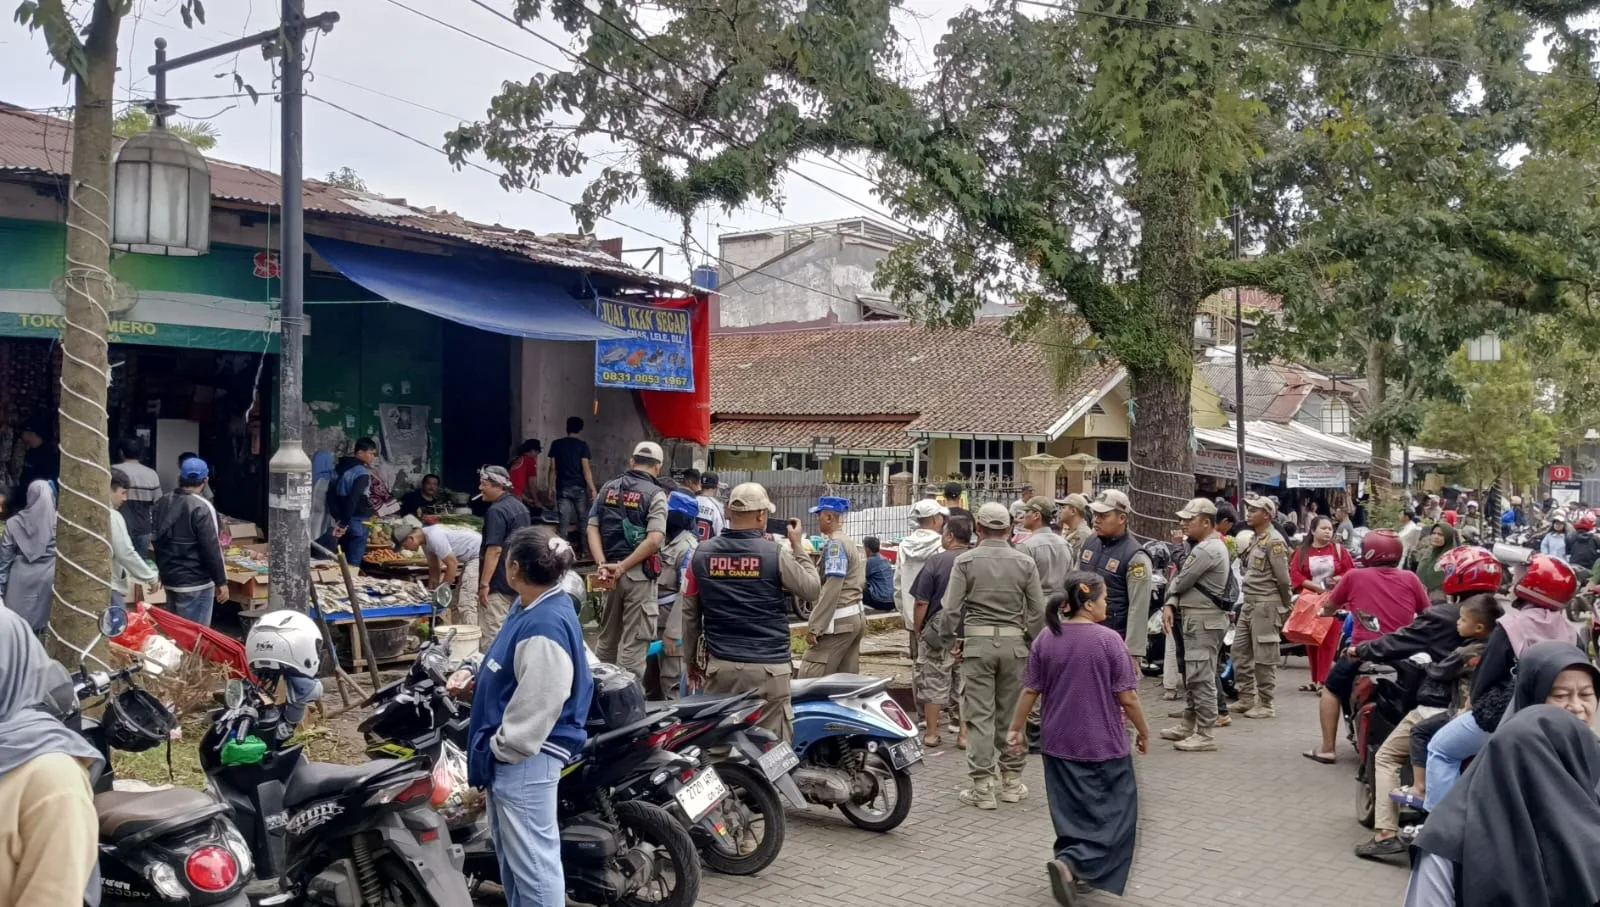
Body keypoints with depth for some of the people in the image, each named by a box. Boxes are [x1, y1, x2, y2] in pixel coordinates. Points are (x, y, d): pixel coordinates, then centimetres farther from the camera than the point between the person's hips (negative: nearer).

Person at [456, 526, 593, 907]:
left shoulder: (546, 625, -25)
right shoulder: (528, 607, 7)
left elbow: (537, 706, -25)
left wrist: (502, 749, -16)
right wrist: (474, 679, 8)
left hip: (525, 759, -11)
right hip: (509, 753, 11)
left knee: (532, 861, -4)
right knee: (509, 852, 24)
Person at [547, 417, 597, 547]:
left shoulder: (556, 444, 4)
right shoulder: (582, 445, -4)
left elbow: (553, 468, 4)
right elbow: (586, 469, -9)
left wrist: (552, 487, 12)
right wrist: (592, 488, -7)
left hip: (563, 488, 2)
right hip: (579, 487, -2)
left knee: (564, 521, 2)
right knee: (583, 520, 8)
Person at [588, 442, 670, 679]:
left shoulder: (608, 488, 10)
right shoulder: (655, 494, -7)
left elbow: (592, 529, 2)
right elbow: (654, 540, -18)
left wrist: (603, 565, -7)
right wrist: (622, 567, -13)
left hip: (610, 571, 5)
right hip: (639, 574, -5)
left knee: (607, 640, 18)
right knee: (633, 646, -1)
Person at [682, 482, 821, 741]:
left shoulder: (701, 554, 2)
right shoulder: (776, 554, -9)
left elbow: (689, 613, 8)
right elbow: (812, 590, 4)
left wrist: (692, 660, 19)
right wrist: (798, 546, 13)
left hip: (719, 666, 3)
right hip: (767, 668, -3)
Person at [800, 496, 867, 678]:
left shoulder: (835, 544, -13)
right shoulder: (855, 544, 16)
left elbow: (832, 588, -21)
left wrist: (814, 626, -21)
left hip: (838, 621, -10)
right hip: (855, 618, 10)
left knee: (809, 679, -10)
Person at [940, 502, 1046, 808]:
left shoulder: (966, 561, -3)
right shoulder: (1024, 562, 4)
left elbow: (951, 608, -7)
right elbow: (1038, 611, 3)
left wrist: (951, 640, 5)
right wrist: (1032, 641, 13)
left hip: (977, 642, -2)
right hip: (1014, 642, 2)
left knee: (979, 715, 1)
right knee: (1012, 714, 12)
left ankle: (983, 786, 1)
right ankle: (1012, 780, 20)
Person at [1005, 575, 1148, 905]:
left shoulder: (1045, 639, -2)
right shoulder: (1108, 640, -14)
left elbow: (1030, 691, 2)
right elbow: (1127, 697, -12)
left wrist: (1016, 728, 14)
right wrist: (1143, 732, 3)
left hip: (1059, 742, 5)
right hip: (1103, 743, -5)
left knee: (1071, 810, 18)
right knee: (1115, 811, 6)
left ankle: (1076, 871, 23)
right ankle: (1071, 862, -12)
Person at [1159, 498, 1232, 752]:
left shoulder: (1207, 550, -19)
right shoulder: (1208, 546, 16)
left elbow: (1181, 582, -17)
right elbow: (1183, 583, 16)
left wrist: (1169, 589, 6)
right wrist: (1171, 605, 3)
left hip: (1204, 620, -11)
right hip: (1195, 619, 11)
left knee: (1201, 678, -7)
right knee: (1192, 676, 18)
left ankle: (1206, 735, -2)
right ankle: (1189, 726, 28)